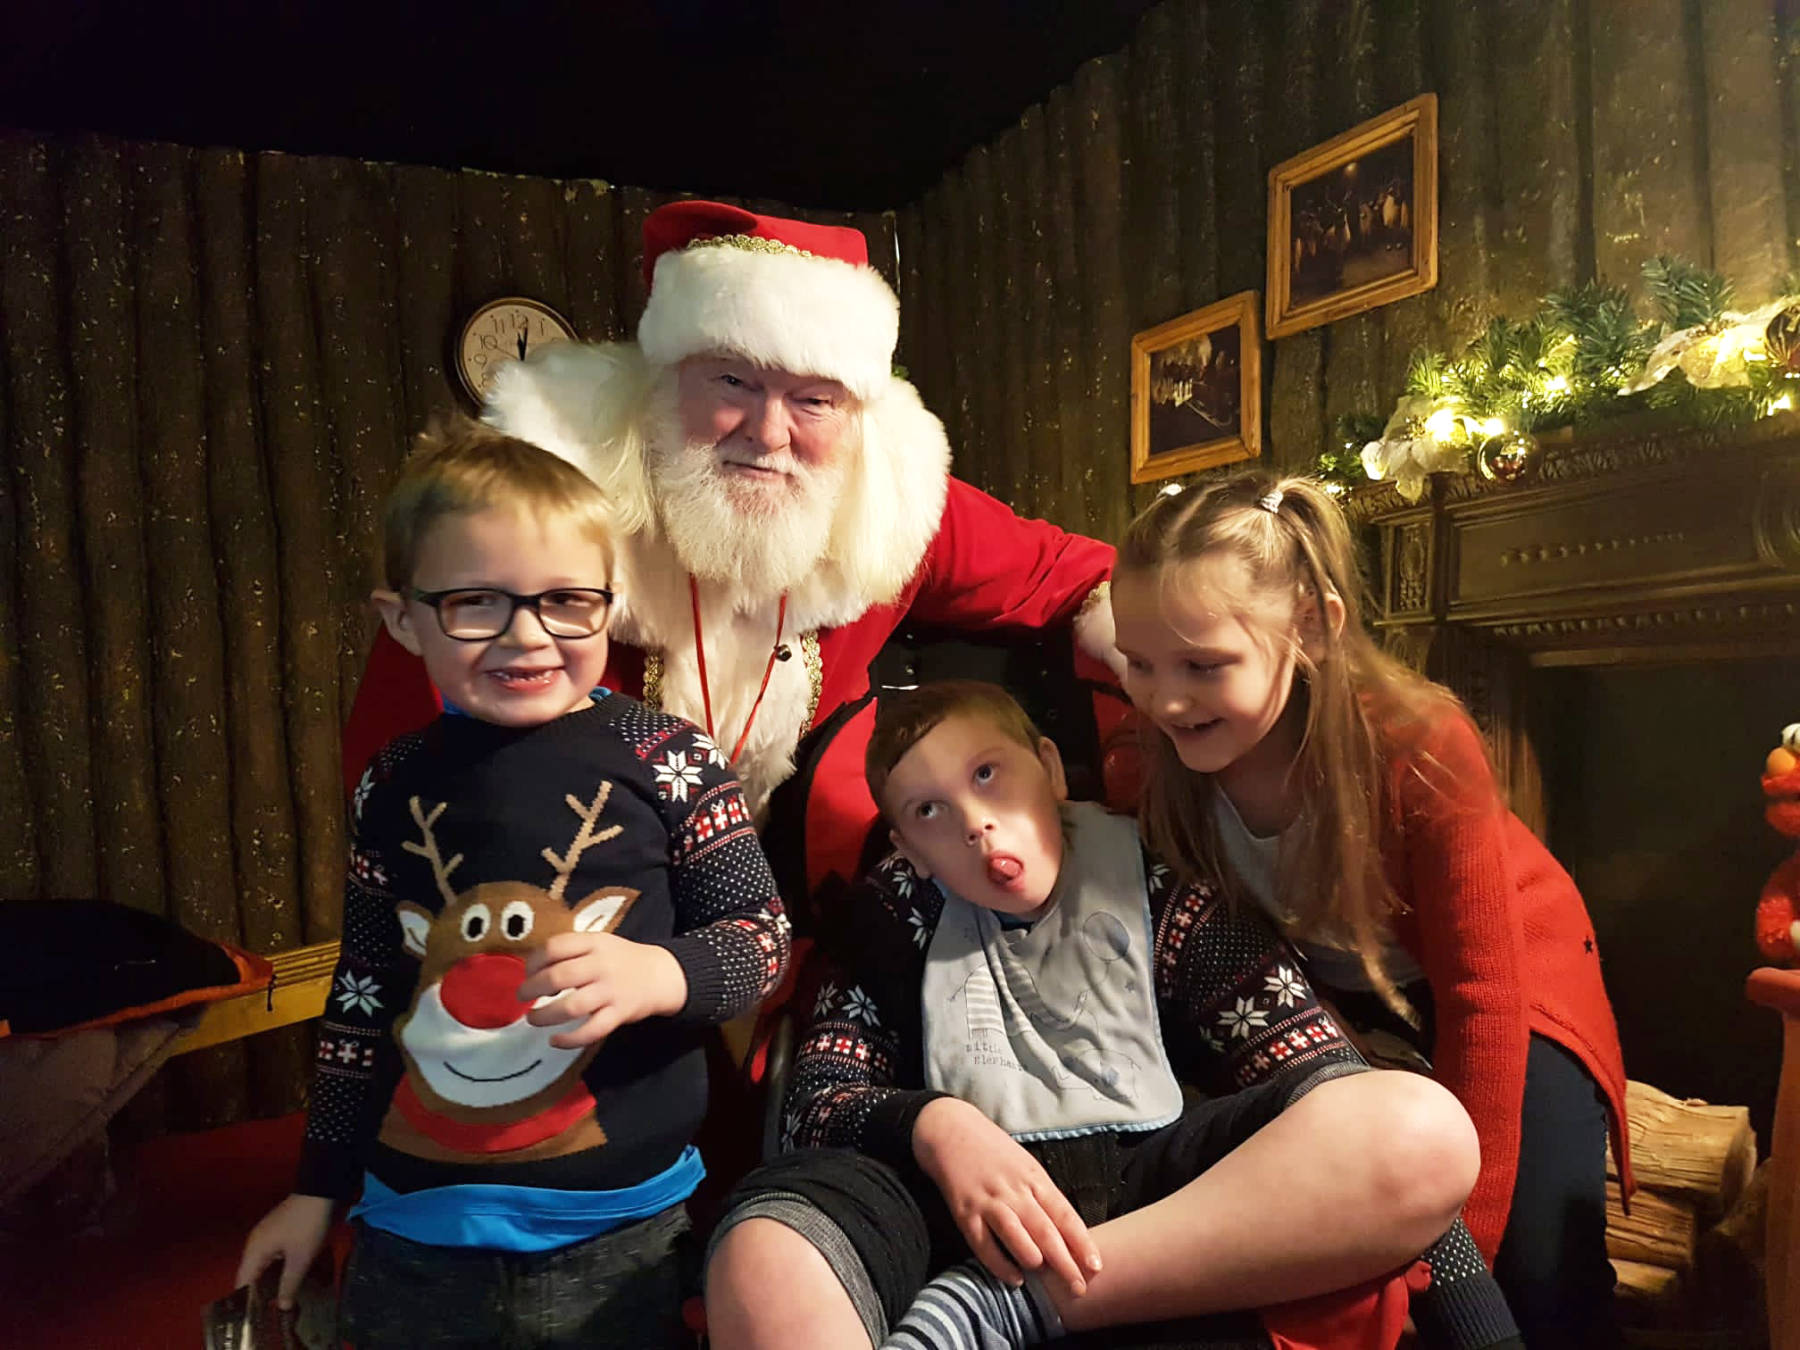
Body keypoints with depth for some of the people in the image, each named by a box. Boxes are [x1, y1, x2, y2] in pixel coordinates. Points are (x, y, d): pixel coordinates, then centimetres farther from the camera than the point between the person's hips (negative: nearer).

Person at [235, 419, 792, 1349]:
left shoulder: (664, 758, -11)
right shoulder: (394, 785, 0)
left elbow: (761, 933, -6)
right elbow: (361, 996, 9)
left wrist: (660, 974, -27)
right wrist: (319, 1185, 15)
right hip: (415, 1230, 3)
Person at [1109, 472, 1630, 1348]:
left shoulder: (1420, 748, -34)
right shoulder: (1164, 761, -24)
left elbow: (1481, 996, -25)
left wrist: (1460, 1241, -22)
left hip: (1503, 992, -2)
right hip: (1333, 1002, 3)